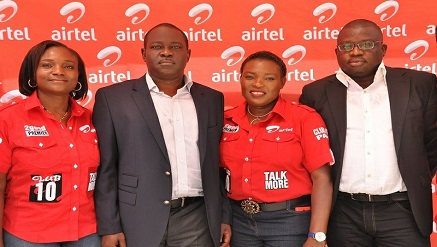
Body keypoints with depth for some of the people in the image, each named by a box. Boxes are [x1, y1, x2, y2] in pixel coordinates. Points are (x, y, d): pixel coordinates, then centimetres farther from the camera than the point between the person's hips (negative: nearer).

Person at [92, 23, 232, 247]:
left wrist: (223, 217, 9)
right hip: (139, 220, -2)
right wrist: (109, 226, -5)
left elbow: (216, 164, 11)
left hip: (197, 220, 2)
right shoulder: (113, 98, 0)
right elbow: (105, 168, -1)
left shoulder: (211, 99, 9)